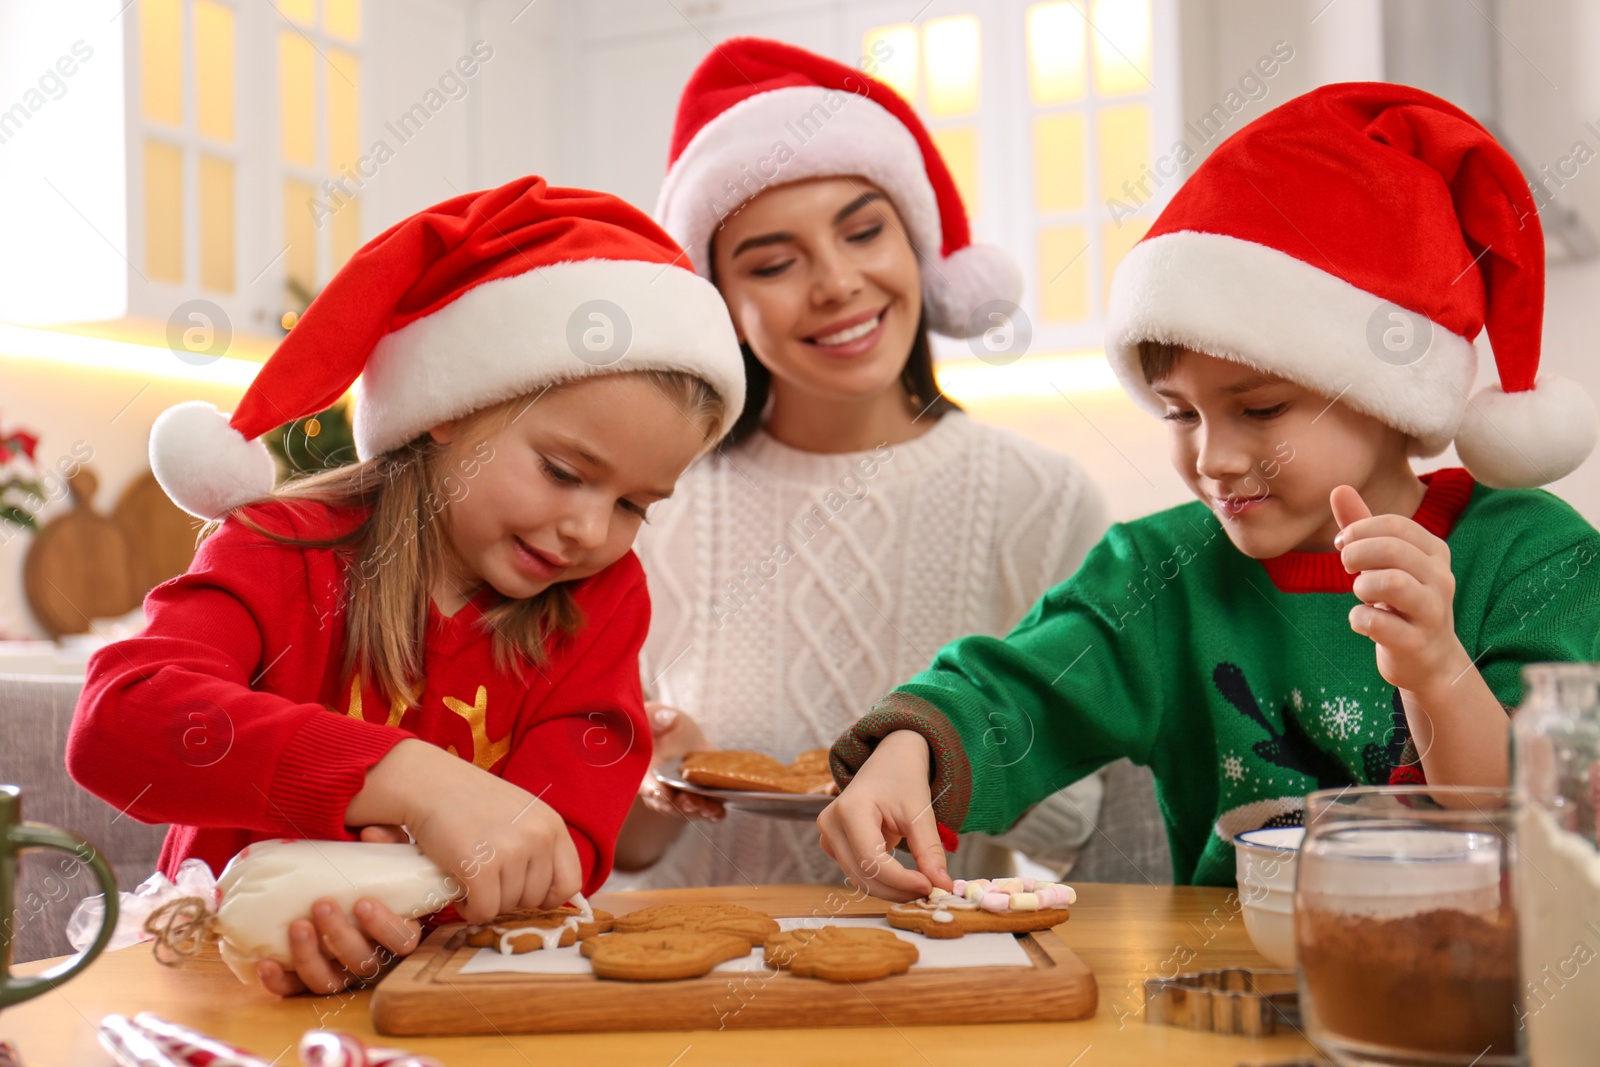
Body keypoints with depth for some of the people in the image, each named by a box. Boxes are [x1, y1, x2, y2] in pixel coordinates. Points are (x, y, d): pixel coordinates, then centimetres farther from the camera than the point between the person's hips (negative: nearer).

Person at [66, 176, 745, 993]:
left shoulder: (604, 599, 2)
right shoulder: (285, 552, -5)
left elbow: (562, 839, -9)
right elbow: (118, 720, -23)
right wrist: (417, 781, -36)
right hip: (232, 986, -1)